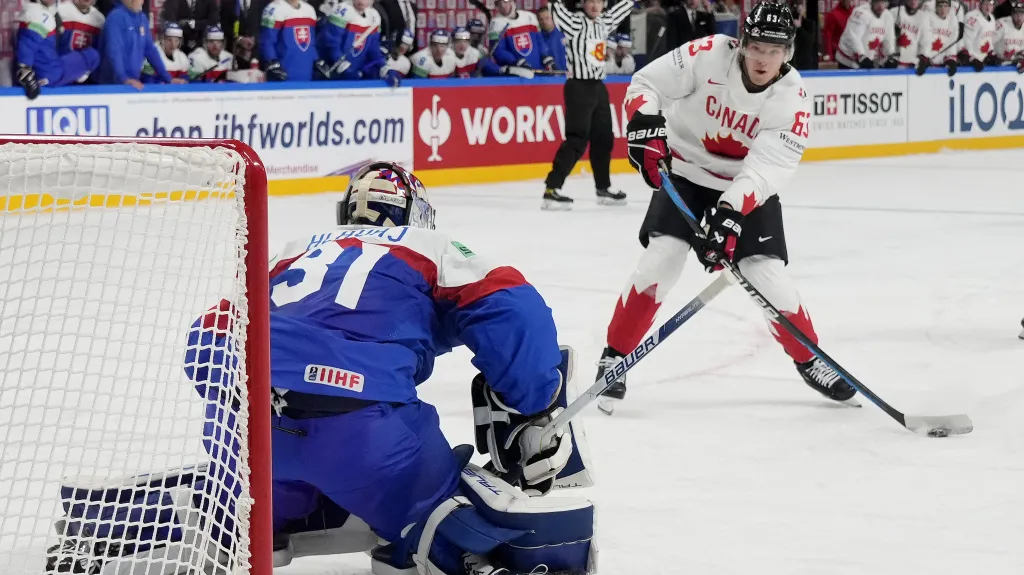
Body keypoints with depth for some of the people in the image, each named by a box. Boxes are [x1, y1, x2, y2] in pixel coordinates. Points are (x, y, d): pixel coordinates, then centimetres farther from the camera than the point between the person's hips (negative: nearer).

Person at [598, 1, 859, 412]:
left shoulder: (792, 99, -21)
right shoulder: (709, 55, -22)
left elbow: (767, 169, -28)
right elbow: (646, 83, -13)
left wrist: (732, 214, -41)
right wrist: (644, 123, -33)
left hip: (749, 187, 1)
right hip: (685, 169, 0)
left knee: (766, 273, -8)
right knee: (662, 259, -17)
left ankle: (809, 360, 15)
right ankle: (614, 356, -3)